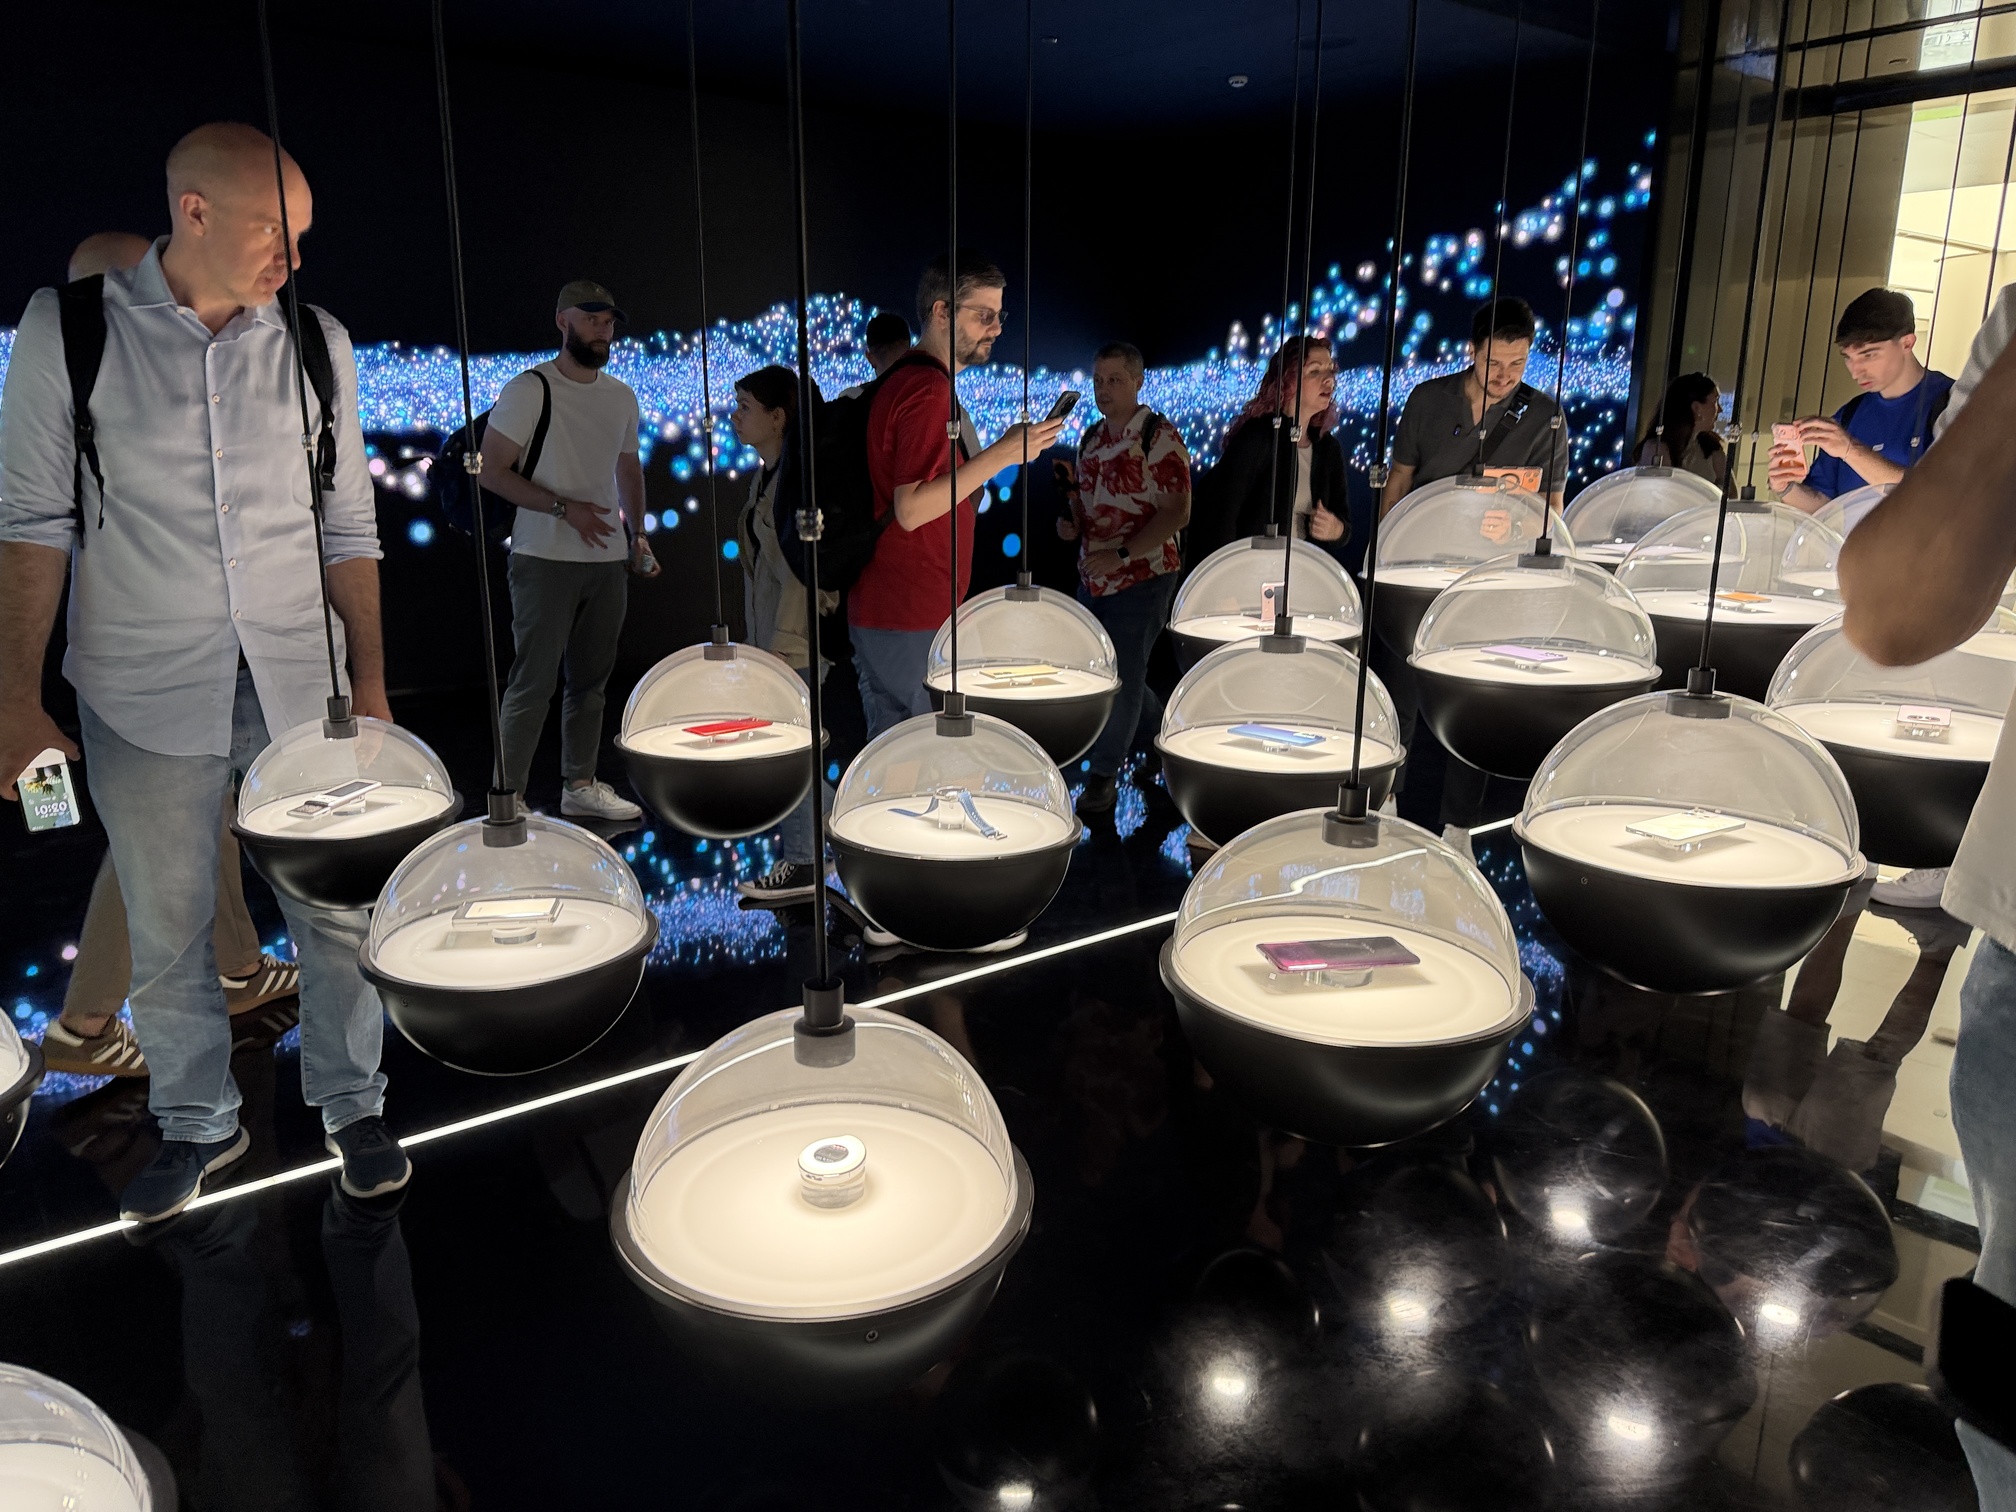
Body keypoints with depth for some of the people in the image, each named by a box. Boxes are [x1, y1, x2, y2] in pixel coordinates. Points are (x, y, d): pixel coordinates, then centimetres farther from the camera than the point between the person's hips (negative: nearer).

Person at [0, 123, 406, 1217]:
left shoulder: (317, 343, 6)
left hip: (299, 683, 2)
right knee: (165, 932, 10)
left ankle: (352, 1107, 25)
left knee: (337, 913, 5)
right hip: (143, 696, -1)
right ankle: (198, 1125, 30)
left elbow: (348, 527, 8)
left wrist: (370, 674, 4)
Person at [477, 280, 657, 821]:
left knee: (591, 679, 12)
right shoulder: (529, 389, -6)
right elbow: (491, 471, -9)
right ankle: (509, 797, 1)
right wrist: (565, 507, -17)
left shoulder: (622, 396, 13)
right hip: (546, 559, -6)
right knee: (533, 682, -6)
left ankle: (580, 785, 23)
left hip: (608, 559, 6)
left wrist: (637, 534, 11)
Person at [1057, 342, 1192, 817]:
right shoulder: (1091, 438, 11)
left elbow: (1176, 512, -18)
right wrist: (1071, 524, 1)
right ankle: (1163, 728, 37)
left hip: (1141, 577, -8)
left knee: (1122, 675, -3)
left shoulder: (1159, 437, -12)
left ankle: (1104, 774, 9)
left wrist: (1122, 554, -24)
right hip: (1092, 578, 8)